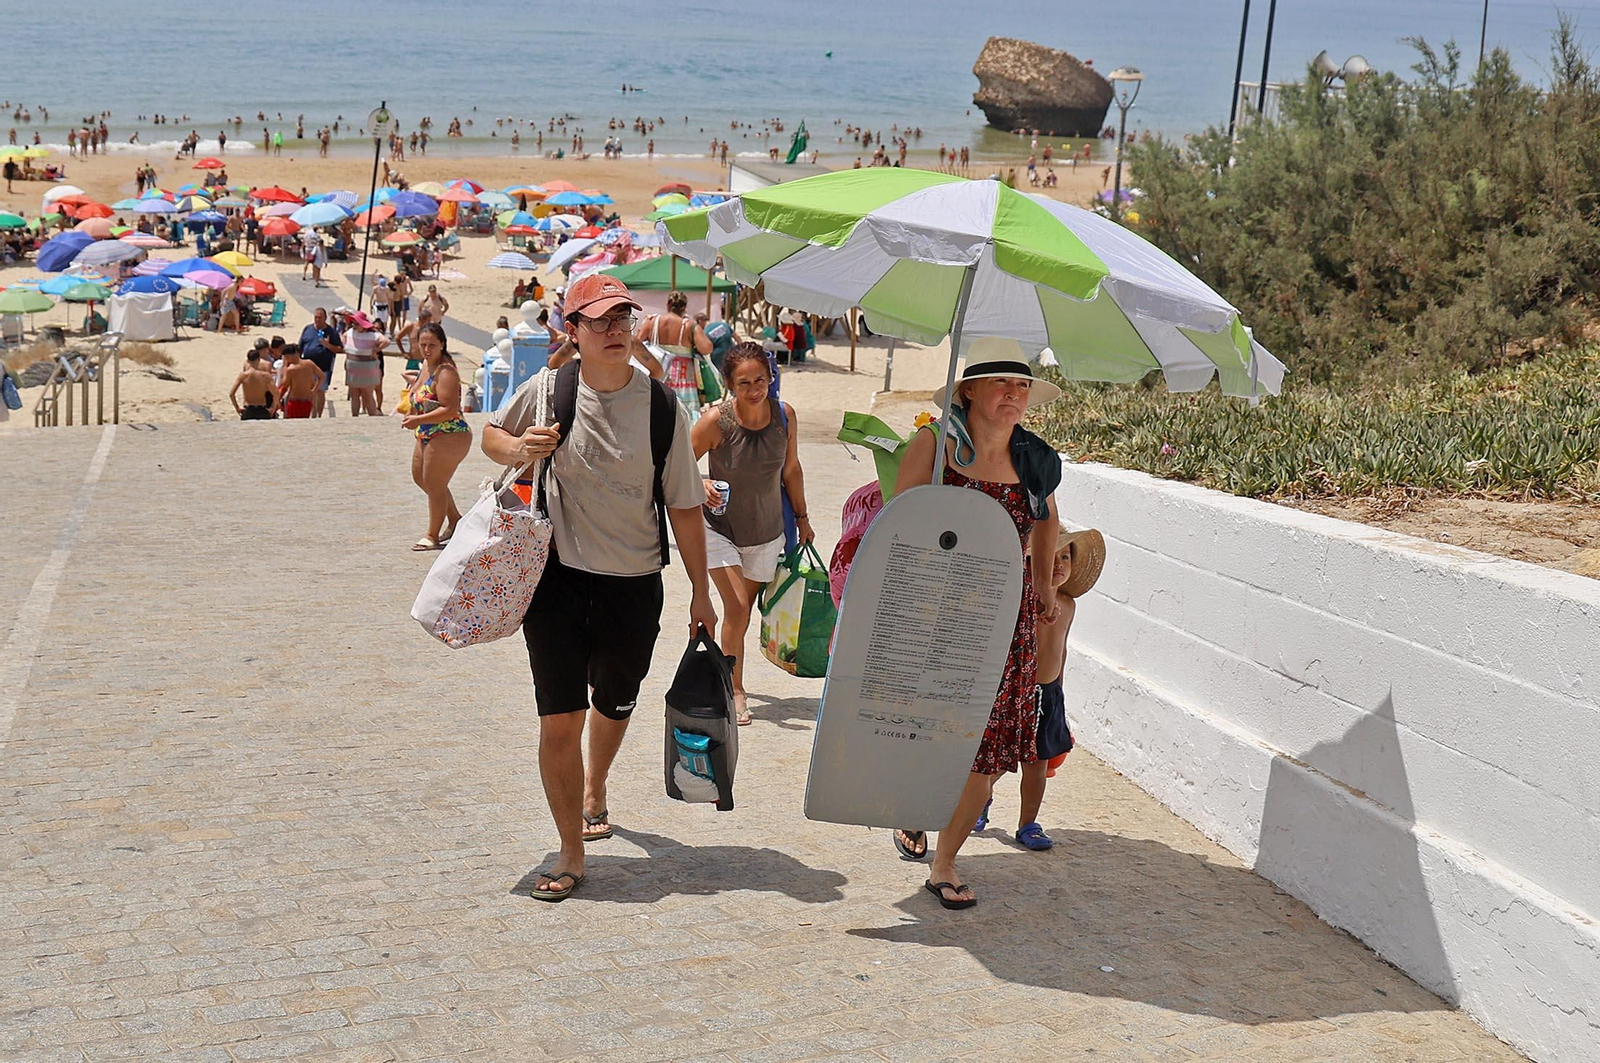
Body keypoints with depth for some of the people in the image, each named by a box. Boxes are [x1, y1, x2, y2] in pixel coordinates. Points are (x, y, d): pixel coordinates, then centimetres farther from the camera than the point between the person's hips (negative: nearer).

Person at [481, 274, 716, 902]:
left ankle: (593, 791, 52)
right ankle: (571, 855, 9)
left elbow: (684, 507, 2)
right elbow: (491, 435, 13)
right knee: (559, 721, -5)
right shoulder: (549, 389, -5)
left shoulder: (661, 407, -4)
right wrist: (516, 449, -11)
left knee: (614, 705, 20)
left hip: (634, 584, 1)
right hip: (558, 575, -1)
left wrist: (700, 591, 3)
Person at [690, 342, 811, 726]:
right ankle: (735, 691, -1)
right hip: (720, 527, -4)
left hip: (767, 532, 4)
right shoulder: (716, 420, -21)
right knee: (736, 607, -16)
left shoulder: (784, 415, -10)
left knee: (743, 613, 12)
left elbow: (791, 469, 6)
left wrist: (802, 518, 13)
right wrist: (701, 486, -31)